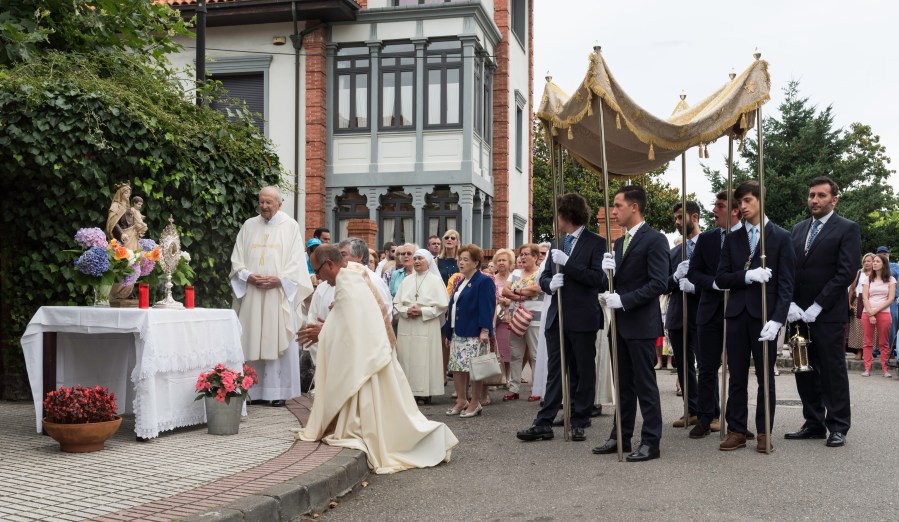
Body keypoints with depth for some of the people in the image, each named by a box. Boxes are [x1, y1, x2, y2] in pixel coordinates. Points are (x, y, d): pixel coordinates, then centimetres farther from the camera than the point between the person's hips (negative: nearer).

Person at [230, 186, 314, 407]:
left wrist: (279, 279, -13)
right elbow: (237, 258, 10)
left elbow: (297, 261, -1)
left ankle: (278, 392, 1)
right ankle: (252, 390, 7)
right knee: (251, 342, 2)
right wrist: (248, 276, -7)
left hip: (279, 293, -3)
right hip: (251, 293, 3)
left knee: (278, 342, -3)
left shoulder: (290, 227, 4)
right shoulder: (249, 226, 12)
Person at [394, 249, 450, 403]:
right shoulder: (407, 280, 12)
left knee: (424, 359, -4)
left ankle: (426, 392, 2)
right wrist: (406, 311, -10)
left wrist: (422, 311, -13)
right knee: (407, 358, 2)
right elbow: (397, 303, 10)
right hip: (406, 326, 4)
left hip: (427, 326, -4)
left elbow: (442, 305, -5)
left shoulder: (436, 280, 0)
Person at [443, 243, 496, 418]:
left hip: (474, 335, -8)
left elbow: (486, 307, -15)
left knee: (474, 369, -4)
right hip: (457, 334, 8)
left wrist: (485, 330, -22)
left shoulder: (484, 282, -7)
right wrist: (449, 332, 20)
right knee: (456, 368, 8)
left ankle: (475, 403, 5)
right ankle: (461, 401, 17)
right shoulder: (460, 283, 19)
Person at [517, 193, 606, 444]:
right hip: (557, 317, 6)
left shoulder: (595, 242, -5)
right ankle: (544, 423, 7)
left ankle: (579, 423, 15)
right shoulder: (558, 244, 15)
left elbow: (598, 278, -16)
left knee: (583, 372, 6)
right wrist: (550, 283, -7)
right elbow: (544, 276, 16)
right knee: (554, 371, 6)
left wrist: (567, 263, -20)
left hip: (582, 318, -6)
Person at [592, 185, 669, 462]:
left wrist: (624, 300, -21)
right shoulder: (619, 243, 15)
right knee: (623, 384, 13)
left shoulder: (654, 239, -10)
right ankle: (621, 436, 22)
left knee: (644, 384, -1)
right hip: (621, 324, 8)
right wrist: (609, 272, -6)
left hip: (641, 324, -8)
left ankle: (650, 442, 7)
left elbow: (659, 283, -18)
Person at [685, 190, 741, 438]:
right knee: (707, 368, 6)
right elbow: (693, 273, 4)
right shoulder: (706, 238, 6)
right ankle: (705, 418, 14)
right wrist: (715, 283, -12)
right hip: (711, 312, 3)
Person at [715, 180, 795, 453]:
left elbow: (785, 284, -5)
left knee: (765, 377, 5)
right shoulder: (732, 238, 11)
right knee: (737, 377, 6)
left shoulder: (781, 237, 1)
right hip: (737, 315, 3)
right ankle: (736, 431, 13)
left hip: (765, 315, -3)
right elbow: (721, 278, 5)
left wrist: (777, 319, -15)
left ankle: (764, 432, 14)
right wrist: (747, 276, -14)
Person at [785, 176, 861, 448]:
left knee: (833, 371, 1)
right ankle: (813, 423, 18)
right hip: (799, 313, 6)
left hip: (828, 314, -5)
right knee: (805, 371, 9)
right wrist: (791, 304, -4)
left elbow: (845, 273, -11)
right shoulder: (798, 229, 14)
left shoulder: (847, 229, -3)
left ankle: (838, 427, 11)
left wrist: (816, 308, -15)